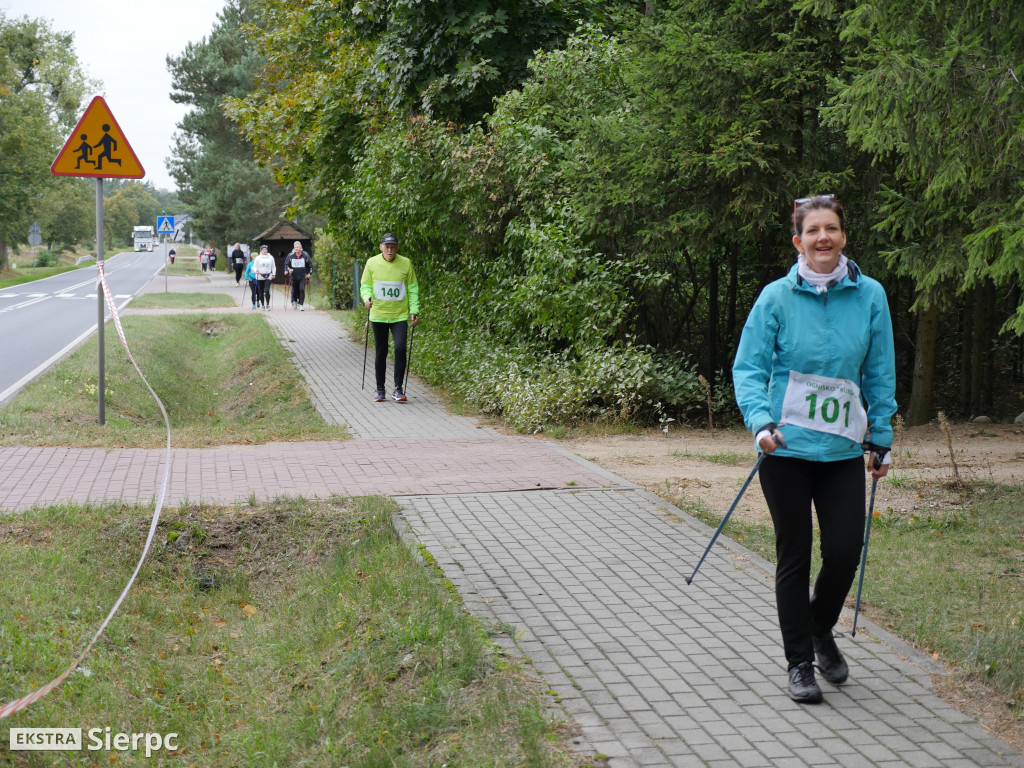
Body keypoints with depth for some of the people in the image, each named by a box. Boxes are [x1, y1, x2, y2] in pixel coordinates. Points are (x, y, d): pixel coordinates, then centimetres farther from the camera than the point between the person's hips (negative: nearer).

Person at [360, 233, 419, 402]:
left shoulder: (406, 263, -1)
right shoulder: (372, 263, -1)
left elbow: (413, 289, 6)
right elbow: (365, 285, 6)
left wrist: (414, 311, -1)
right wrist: (367, 298, -15)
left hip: (400, 315, 0)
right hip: (378, 316, 1)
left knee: (400, 349, -14)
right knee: (381, 353, 6)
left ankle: (398, 389, -3)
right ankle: (380, 390, 19)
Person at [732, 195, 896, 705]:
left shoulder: (870, 296, 2)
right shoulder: (777, 297, -5)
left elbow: (879, 374, 10)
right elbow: (748, 368, -3)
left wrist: (881, 439, 10)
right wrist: (761, 422, -19)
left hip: (843, 450, 2)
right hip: (786, 449, -2)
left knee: (845, 551, -1)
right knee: (795, 557, 5)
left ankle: (821, 629, 30)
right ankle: (800, 662, 18)